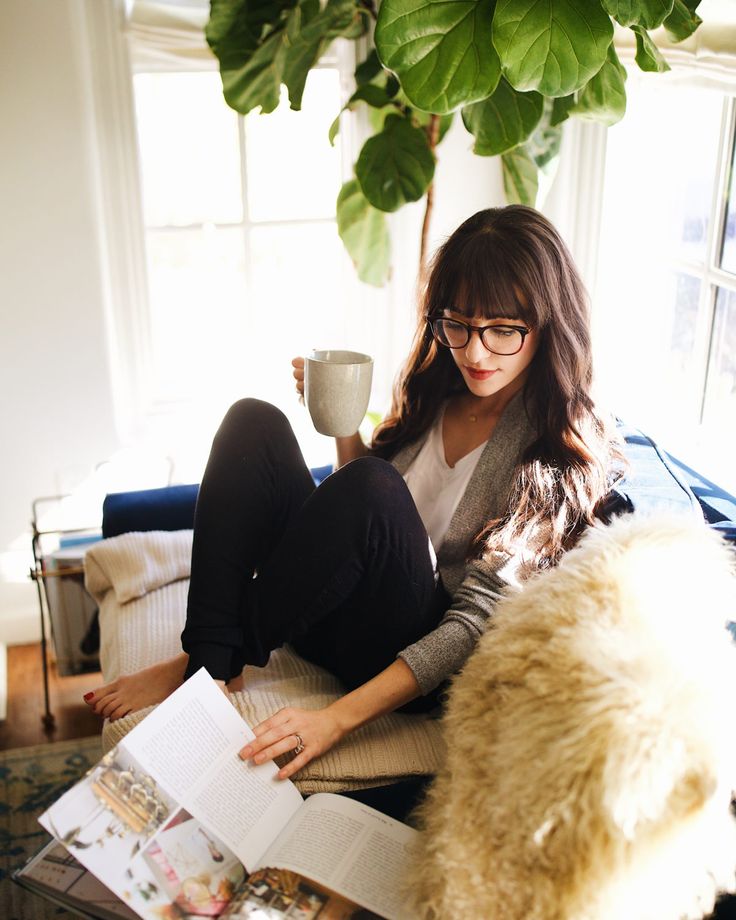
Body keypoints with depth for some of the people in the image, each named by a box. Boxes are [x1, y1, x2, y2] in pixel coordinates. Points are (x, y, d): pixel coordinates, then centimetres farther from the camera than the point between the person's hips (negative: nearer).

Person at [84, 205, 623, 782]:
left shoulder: (561, 449, -14)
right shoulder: (438, 393, 6)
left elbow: (480, 621, -20)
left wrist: (337, 719, -29)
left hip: (421, 668, -6)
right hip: (335, 609, 7)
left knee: (371, 491, -34)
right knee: (255, 422, -8)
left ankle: (212, 665, -13)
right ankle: (211, 661, -17)